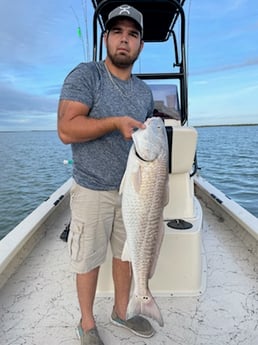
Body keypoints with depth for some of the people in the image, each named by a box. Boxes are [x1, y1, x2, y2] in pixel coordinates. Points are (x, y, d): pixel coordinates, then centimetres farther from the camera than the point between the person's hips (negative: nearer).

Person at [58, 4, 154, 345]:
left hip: (132, 189, 6)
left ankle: (121, 310, 41)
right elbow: (66, 129, -19)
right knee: (89, 260, 9)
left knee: (126, 253, 17)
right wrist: (116, 122, -25)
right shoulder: (85, 75, -8)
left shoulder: (144, 90, 10)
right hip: (93, 190, -5)